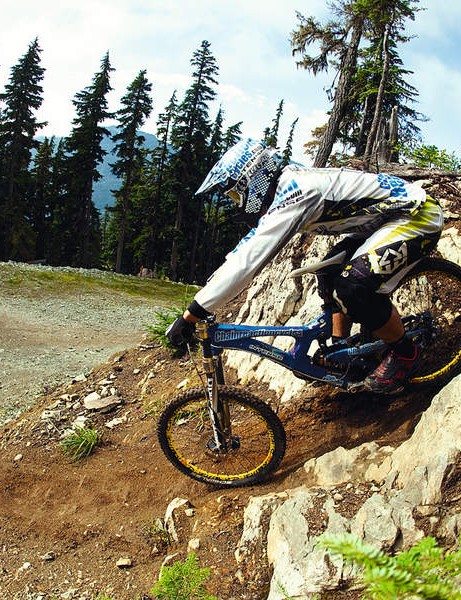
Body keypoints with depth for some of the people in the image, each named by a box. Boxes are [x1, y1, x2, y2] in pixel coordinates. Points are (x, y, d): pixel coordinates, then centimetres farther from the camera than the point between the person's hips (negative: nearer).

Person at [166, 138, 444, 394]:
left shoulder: (292, 194, -27)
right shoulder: (284, 186, 3)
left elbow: (248, 260, -33)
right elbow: (252, 240, 14)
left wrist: (191, 315, -31)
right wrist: (211, 282, 12)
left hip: (419, 214, -10)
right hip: (386, 215, 10)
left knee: (353, 287, -23)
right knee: (330, 274, 12)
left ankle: (405, 352, 0)